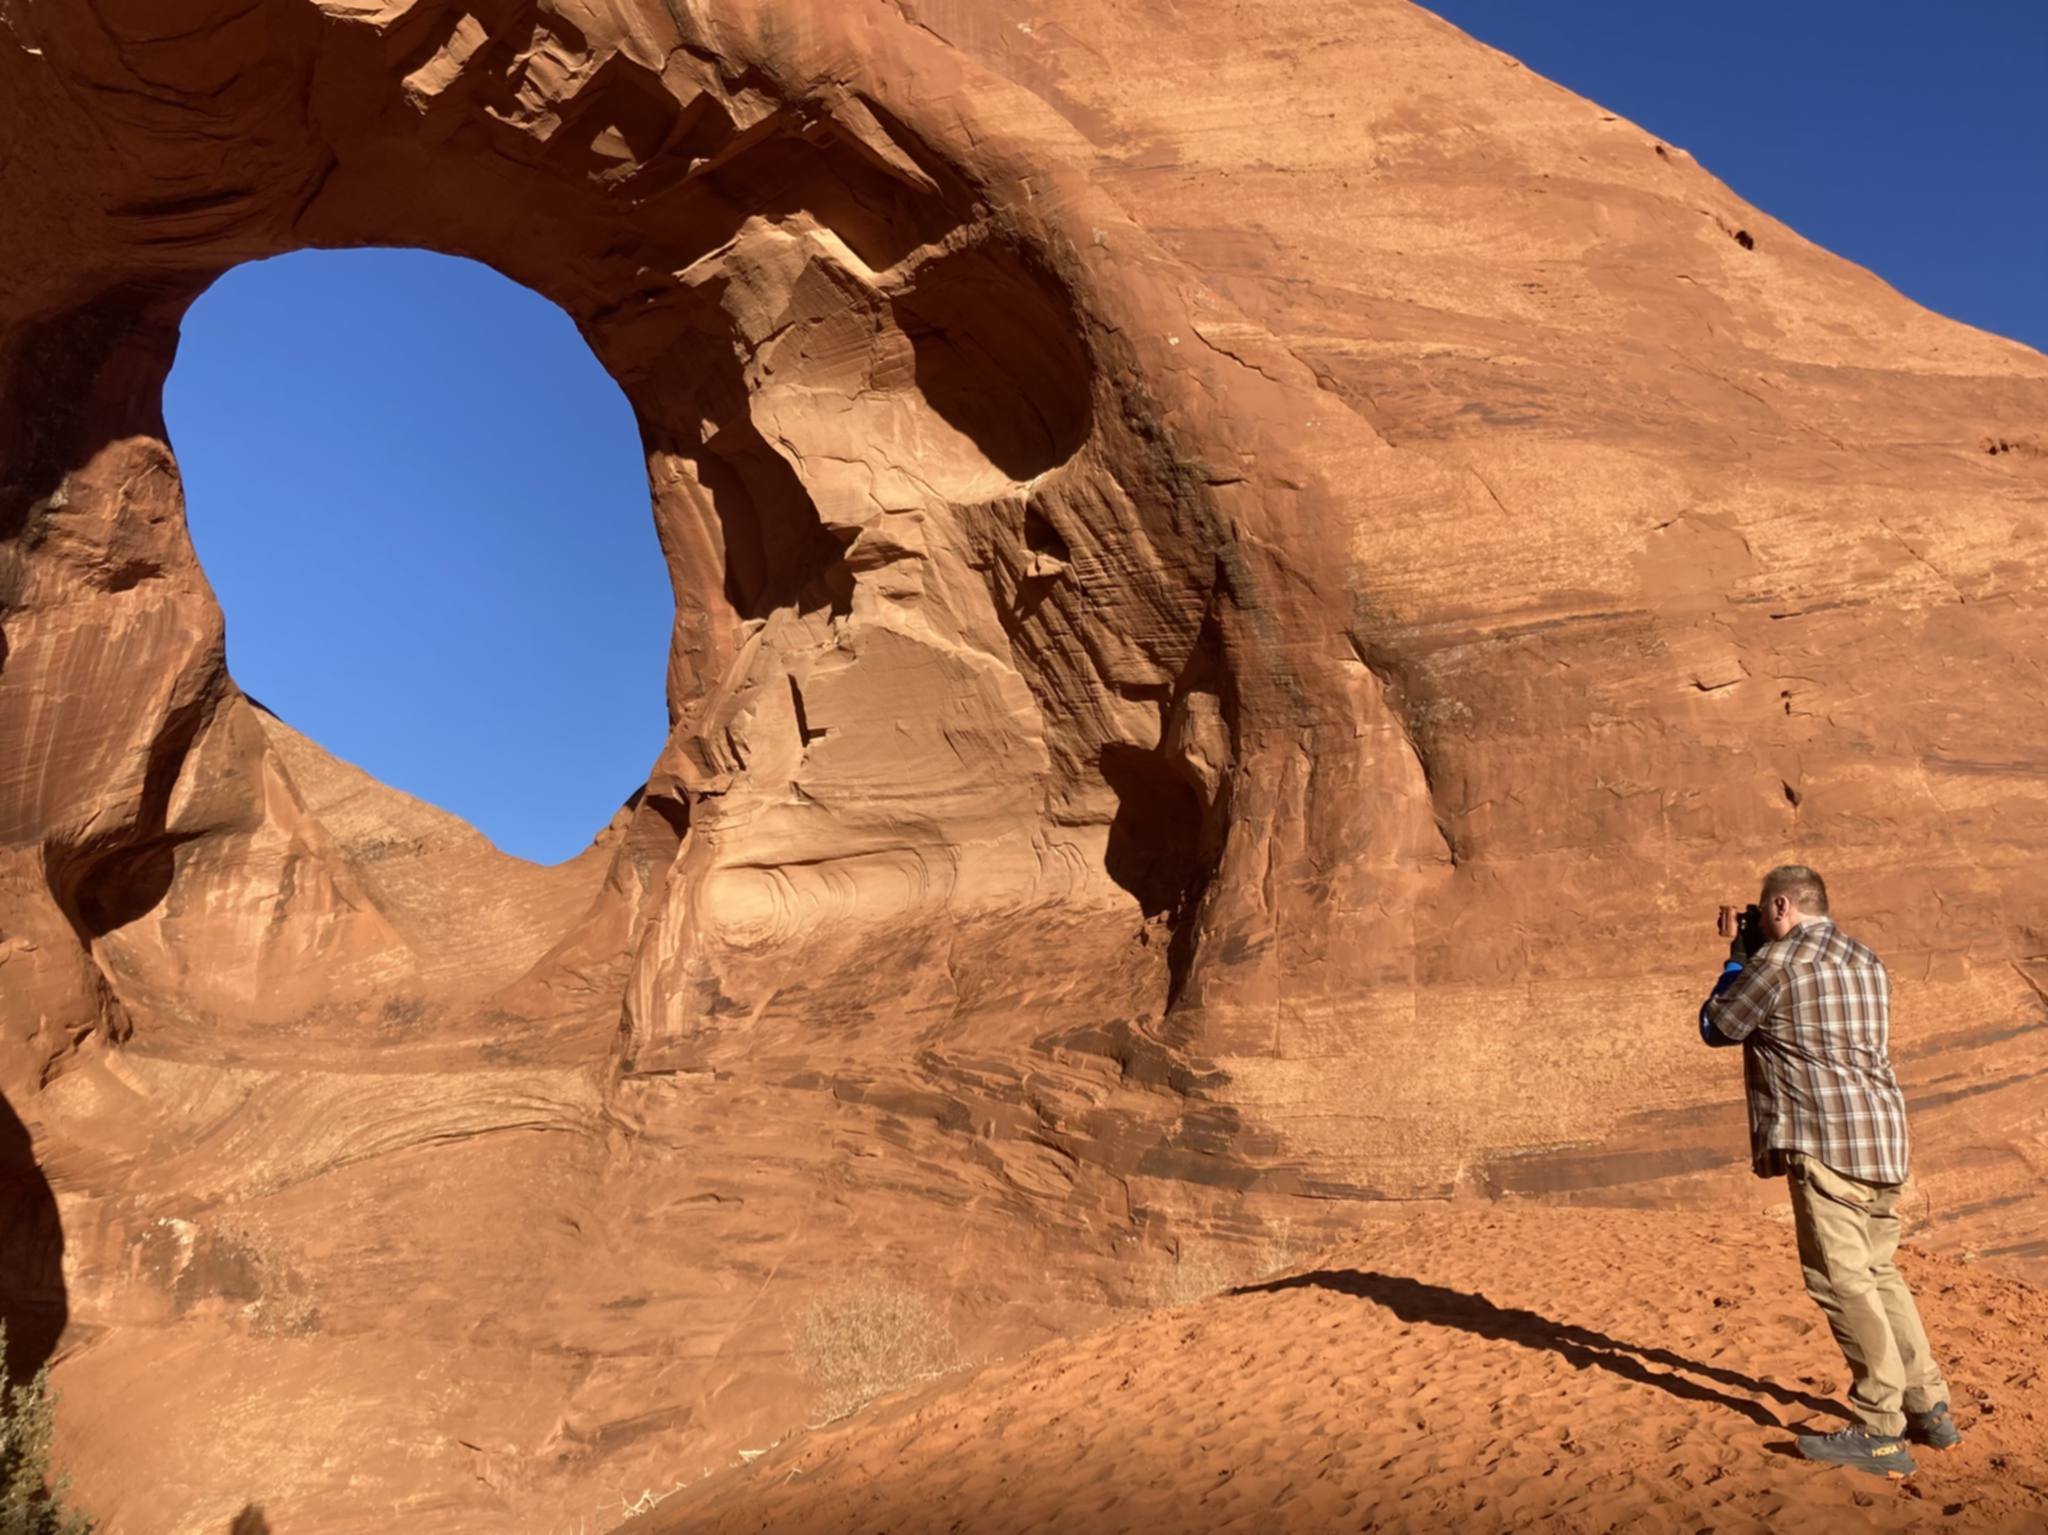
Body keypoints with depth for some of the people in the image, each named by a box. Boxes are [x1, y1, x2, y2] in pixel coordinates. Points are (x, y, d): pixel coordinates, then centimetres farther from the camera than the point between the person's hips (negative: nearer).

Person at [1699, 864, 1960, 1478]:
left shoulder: (1777, 961, -9)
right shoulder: (1866, 961, 17)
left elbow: (1715, 1027, 1)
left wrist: (1738, 960, 13)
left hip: (1824, 1139, -9)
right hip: (1882, 1134, 9)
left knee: (1843, 1280, -6)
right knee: (1878, 1273, 18)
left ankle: (1881, 1433, -5)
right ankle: (1930, 1409, 23)